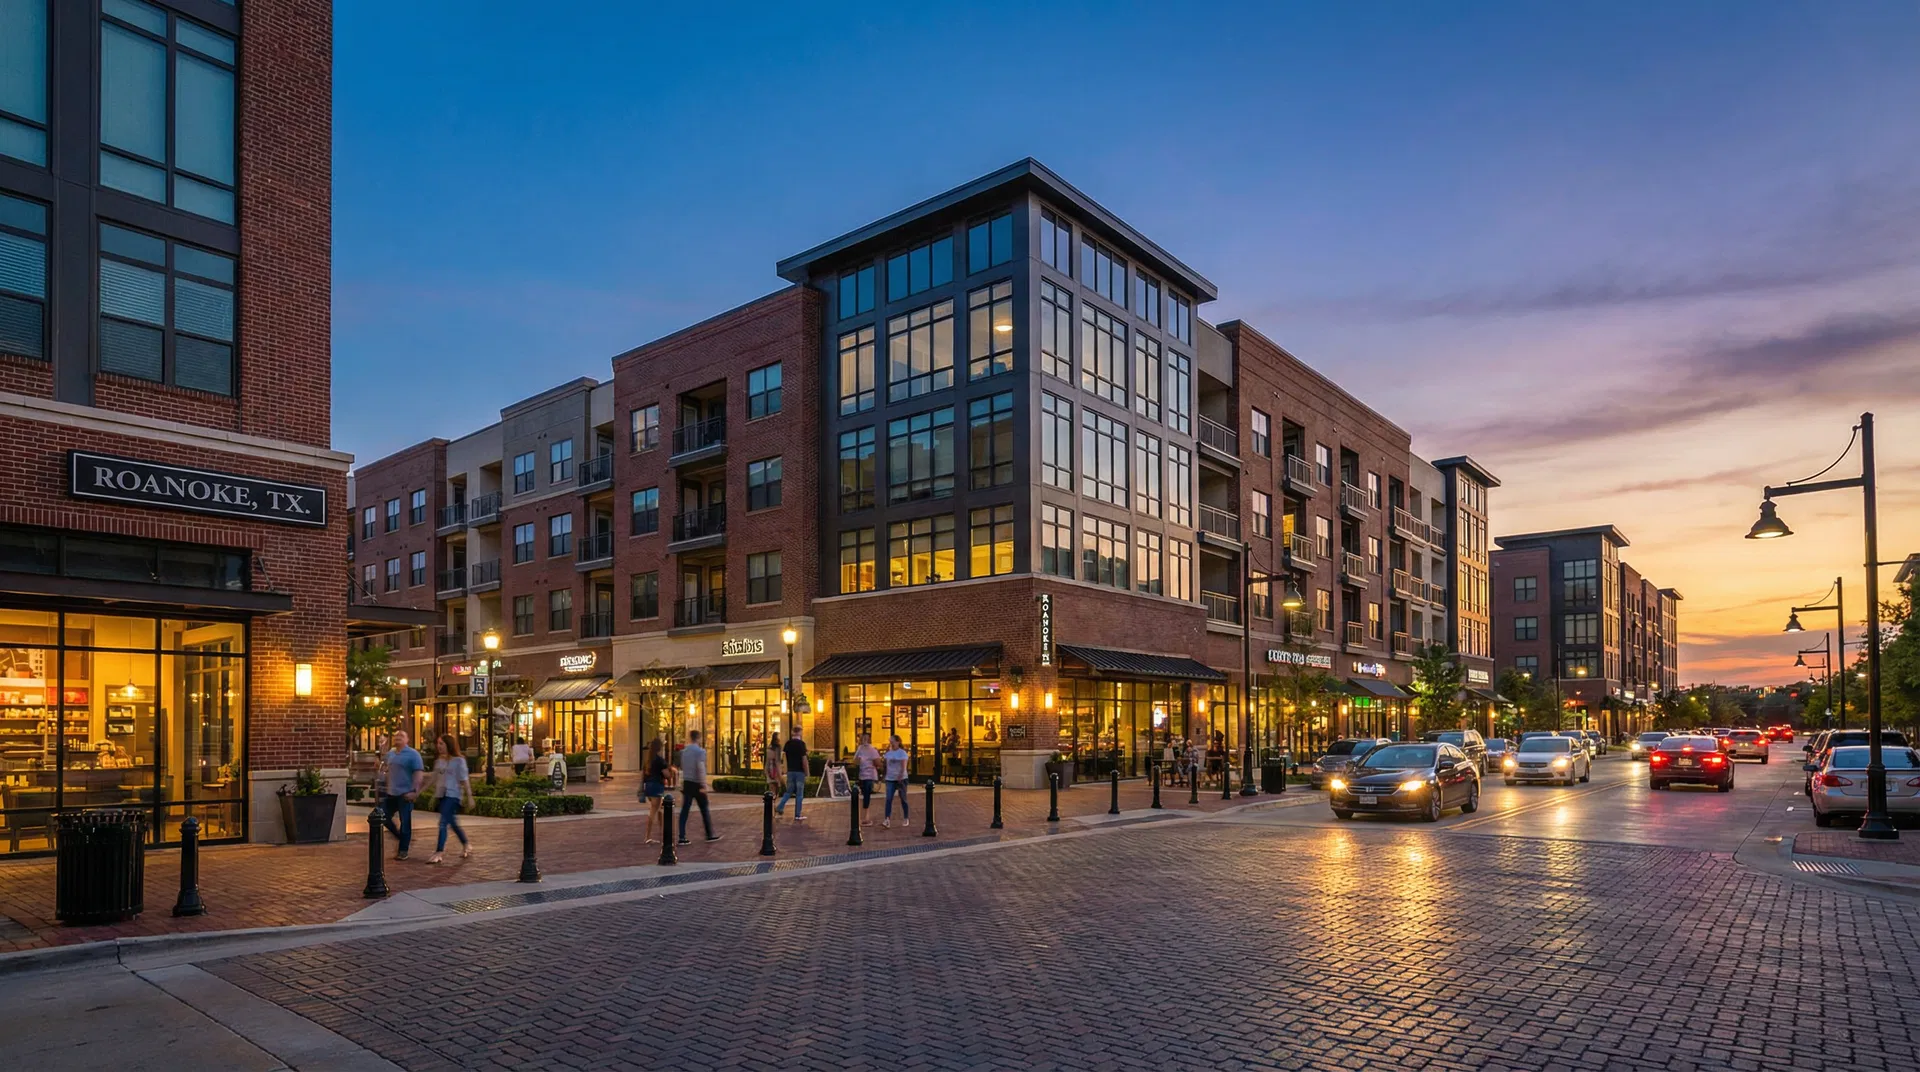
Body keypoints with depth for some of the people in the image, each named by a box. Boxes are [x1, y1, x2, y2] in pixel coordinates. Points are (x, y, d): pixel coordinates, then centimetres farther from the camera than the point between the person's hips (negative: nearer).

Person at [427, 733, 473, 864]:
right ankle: (466, 846, 30)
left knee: (443, 823, -14)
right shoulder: (438, 760, 11)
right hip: (441, 795, 7)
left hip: (452, 795, -7)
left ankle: (439, 853, -14)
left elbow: (464, 780, -8)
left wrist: (469, 796, -8)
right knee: (453, 823, 14)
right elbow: (435, 779, 15)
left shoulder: (458, 760, -7)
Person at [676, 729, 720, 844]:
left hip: (686, 783, 6)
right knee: (704, 810, 6)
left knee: (685, 810, 4)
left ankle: (682, 837, -2)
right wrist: (703, 786, -20)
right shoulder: (700, 751, -12)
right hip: (696, 784, -6)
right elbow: (701, 769, -20)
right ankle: (710, 835, 15)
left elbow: (682, 767, 16)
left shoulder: (684, 751, 9)